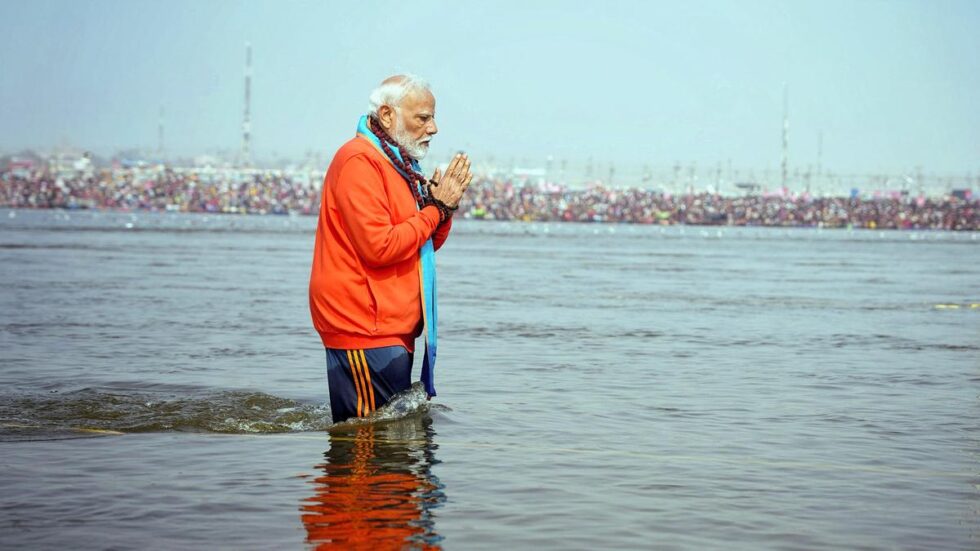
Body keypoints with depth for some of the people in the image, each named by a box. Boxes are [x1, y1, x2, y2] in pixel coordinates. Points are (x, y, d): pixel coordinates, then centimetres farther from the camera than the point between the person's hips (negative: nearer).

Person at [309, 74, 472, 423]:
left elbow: (425, 244, 22)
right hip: (364, 328, -10)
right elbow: (379, 247, -22)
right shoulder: (360, 162, -14)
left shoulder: (398, 164, 19)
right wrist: (436, 209, -11)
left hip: (392, 326, 10)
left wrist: (446, 206, 2)